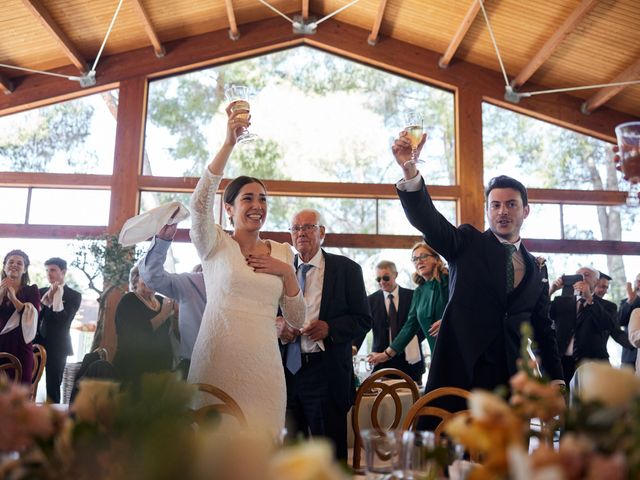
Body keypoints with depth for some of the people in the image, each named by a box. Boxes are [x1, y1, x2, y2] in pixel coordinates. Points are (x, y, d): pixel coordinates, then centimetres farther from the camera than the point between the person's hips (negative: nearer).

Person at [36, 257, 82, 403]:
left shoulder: (74, 295, -1)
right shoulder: (41, 292, 12)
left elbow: (64, 321, -12)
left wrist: (56, 297, -15)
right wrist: (46, 299, -9)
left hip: (57, 347, -4)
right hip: (37, 343, 4)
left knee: (53, 388, 0)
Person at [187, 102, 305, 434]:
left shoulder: (282, 252, 11)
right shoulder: (215, 244, 2)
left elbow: (296, 320, 10)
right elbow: (200, 202, -20)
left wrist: (287, 273, -4)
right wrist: (229, 143, -25)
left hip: (263, 366, 3)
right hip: (217, 361, -3)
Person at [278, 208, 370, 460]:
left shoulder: (346, 269, 2)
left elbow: (363, 319, -1)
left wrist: (329, 327, -17)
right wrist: (278, 326, -7)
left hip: (327, 372, -3)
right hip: (287, 369, 3)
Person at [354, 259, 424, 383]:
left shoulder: (412, 296, 3)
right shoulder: (371, 300, 5)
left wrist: (415, 340, -9)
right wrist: (354, 347, -19)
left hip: (410, 359, 0)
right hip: (383, 359, 0)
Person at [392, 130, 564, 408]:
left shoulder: (536, 269, 15)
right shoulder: (467, 244, 4)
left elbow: (542, 328, 19)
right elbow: (427, 219, -14)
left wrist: (556, 379, 12)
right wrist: (409, 168, -30)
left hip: (511, 379, 4)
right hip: (460, 373, -3)